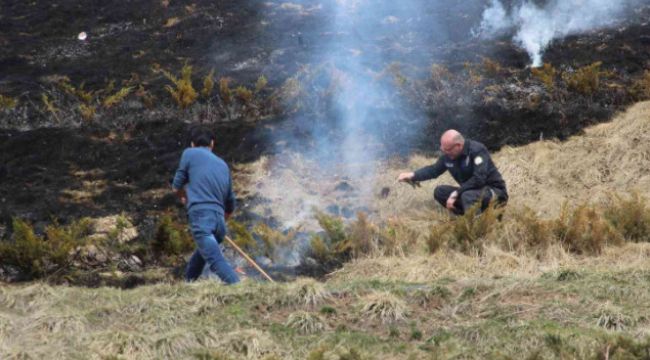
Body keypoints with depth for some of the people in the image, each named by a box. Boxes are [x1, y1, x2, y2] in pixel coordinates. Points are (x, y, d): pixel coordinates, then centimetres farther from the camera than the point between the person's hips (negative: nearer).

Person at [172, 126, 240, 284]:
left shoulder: (189, 153, 11)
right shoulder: (223, 165, 24)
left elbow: (176, 187, 14)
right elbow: (231, 203, 28)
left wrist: (185, 197, 37)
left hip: (200, 216, -6)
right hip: (219, 220, 6)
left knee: (217, 260, -20)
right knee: (198, 259, 28)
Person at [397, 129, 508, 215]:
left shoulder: (477, 150, -24)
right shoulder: (448, 155, -2)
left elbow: (478, 180, -32)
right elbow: (434, 170, 13)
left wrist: (456, 193, -29)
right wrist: (413, 175, -2)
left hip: (494, 191, -8)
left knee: (468, 196, -38)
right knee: (439, 191, -4)